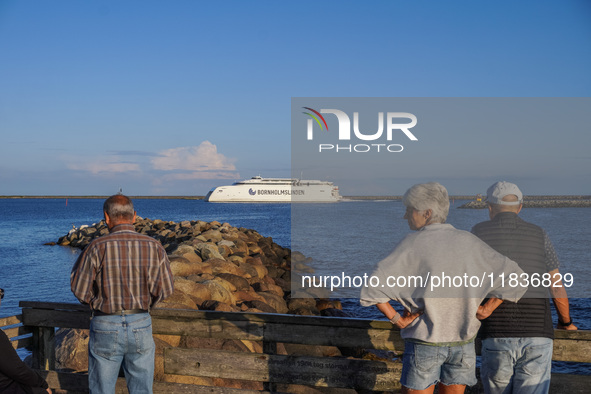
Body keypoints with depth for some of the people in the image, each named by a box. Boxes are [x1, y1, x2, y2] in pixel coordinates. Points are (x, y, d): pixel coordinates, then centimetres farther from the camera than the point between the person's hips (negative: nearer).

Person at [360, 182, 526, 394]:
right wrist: (485, 309, 2)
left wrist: (397, 320, -9)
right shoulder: (468, 241, -1)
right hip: (462, 342, 4)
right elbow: (515, 279, -1)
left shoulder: (413, 244, -11)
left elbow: (372, 289, -20)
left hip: (425, 340, -4)